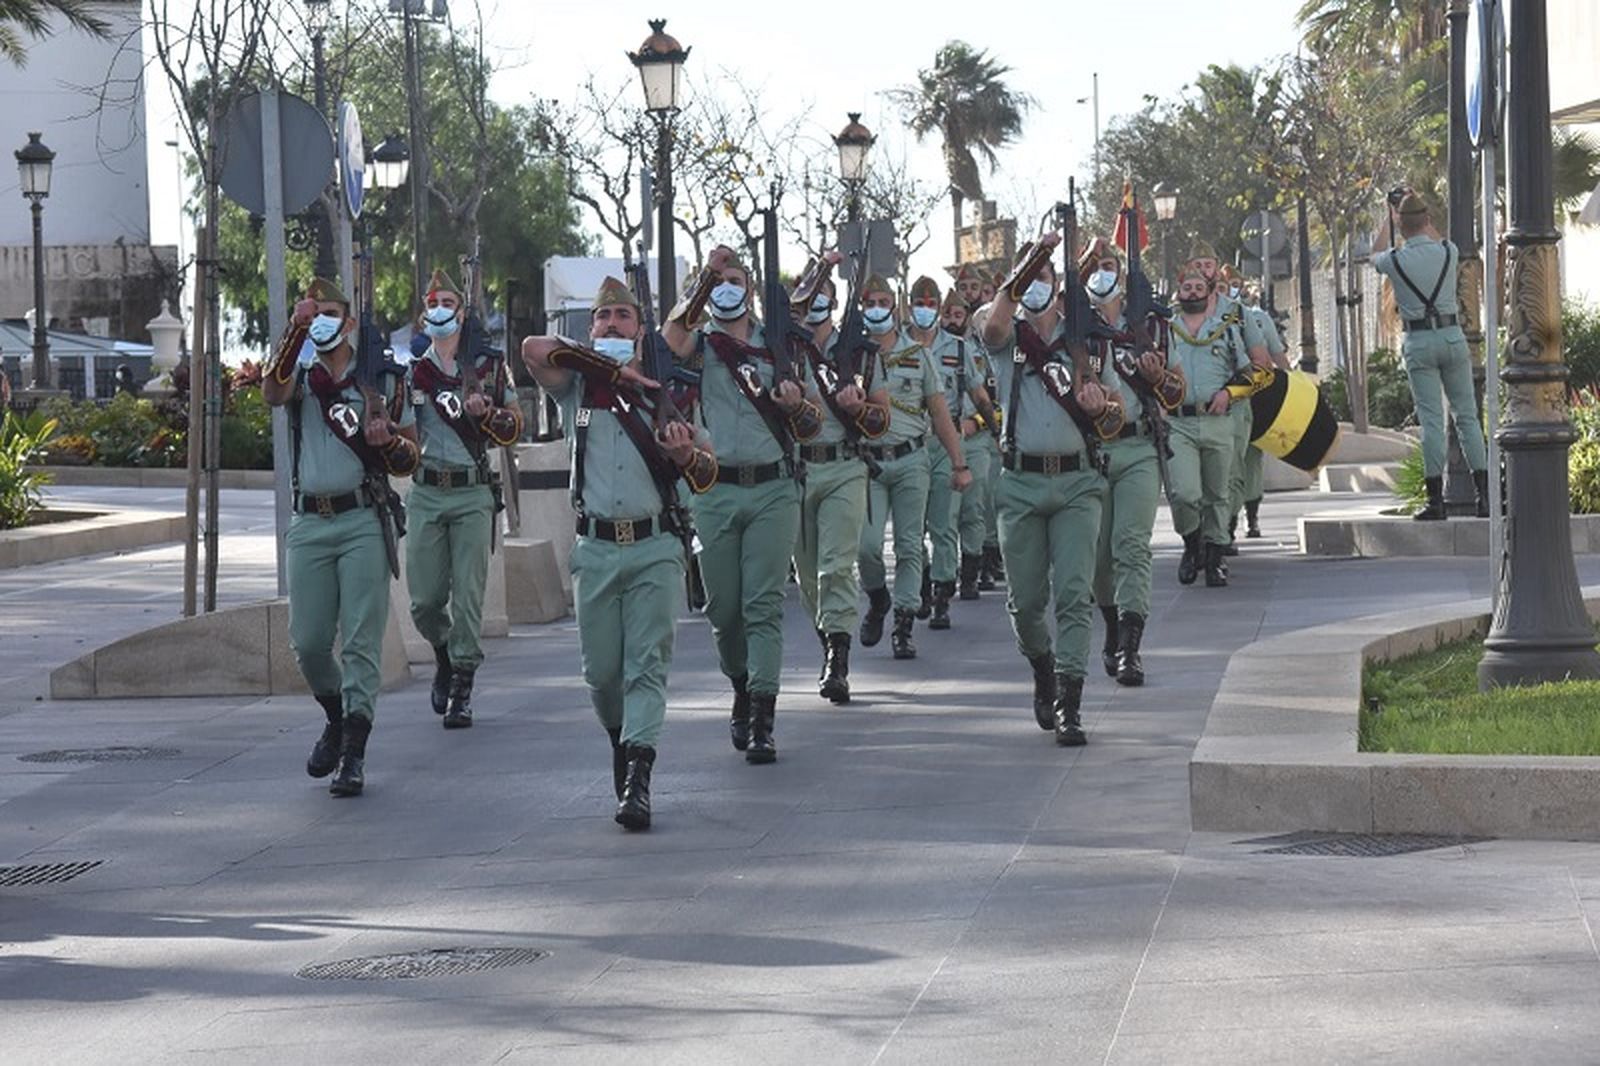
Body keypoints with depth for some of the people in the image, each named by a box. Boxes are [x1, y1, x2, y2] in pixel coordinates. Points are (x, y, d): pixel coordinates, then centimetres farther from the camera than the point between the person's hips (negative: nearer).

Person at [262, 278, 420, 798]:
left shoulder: (381, 382, 10)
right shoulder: (300, 376, 10)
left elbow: (410, 458, 12)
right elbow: (272, 392, -15)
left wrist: (387, 442, -11)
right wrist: (297, 327, -22)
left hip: (363, 521, -2)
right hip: (309, 525, 2)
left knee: (361, 641, -6)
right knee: (308, 642, 2)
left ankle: (353, 754, -7)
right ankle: (338, 718, 28)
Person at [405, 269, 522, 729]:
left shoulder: (489, 365, 6)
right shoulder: (412, 371, 9)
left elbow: (513, 428, 9)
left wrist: (487, 412, -11)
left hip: (473, 493, -2)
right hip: (427, 494, 2)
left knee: (468, 595, -7)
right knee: (425, 599, -1)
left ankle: (462, 688, 0)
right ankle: (444, 654, 30)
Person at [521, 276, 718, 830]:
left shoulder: (663, 392, 11)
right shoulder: (576, 387, 10)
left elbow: (708, 472, 11)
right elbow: (535, 349, -10)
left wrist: (688, 457, -14)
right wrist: (614, 369, -4)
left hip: (655, 546, -1)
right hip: (596, 548, 1)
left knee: (648, 661, -10)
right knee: (601, 669, 2)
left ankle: (637, 779, -17)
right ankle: (620, 738, 32)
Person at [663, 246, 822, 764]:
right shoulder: (700, 344, 8)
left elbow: (811, 430, 14)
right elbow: (673, 330, -18)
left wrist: (796, 405, -8)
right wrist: (706, 273, -18)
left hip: (773, 491, 0)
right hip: (715, 492, 0)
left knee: (764, 605, -7)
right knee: (723, 608, 6)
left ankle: (763, 720, -11)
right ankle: (742, 691, 31)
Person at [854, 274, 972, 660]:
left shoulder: (918, 352, 9)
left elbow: (939, 412, 10)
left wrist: (959, 464, 7)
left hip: (911, 460, 1)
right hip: (867, 461, -1)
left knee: (909, 546, -1)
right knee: (867, 544, -12)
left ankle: (904, 626, 4)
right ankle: (877, 601, 16)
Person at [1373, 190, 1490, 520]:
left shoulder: (1396, 260, -6)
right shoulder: (1448, 252, 0)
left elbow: (1376, 257, 21)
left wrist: (1388, 218, 30)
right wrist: (1419, 211, 33)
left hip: (1419, 343, -2)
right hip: (1452, 335, 2)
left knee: (1431, 421, -4)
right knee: (1467, 415, 6)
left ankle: (1436, 499, -8)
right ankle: (1484, 495, 2)